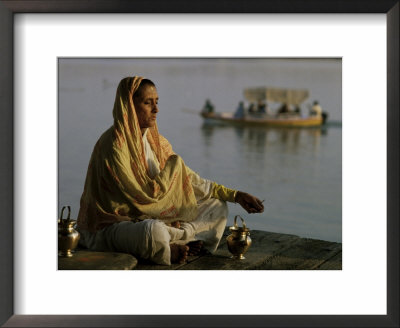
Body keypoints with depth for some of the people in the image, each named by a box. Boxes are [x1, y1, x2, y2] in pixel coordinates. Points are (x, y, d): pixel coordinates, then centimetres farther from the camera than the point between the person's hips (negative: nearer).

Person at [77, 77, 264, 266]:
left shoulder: (156, 141, 7)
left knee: (217, 207, 5)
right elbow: (145, 196, -21)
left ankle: (175, 244, -17)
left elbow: (190, 180, 12)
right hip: (110, 227, -9)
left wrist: (235, 196, 6)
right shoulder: (114, 145, -20)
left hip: (148, 218, 9)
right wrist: (174, 163, -8)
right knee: (155, 230, -43)